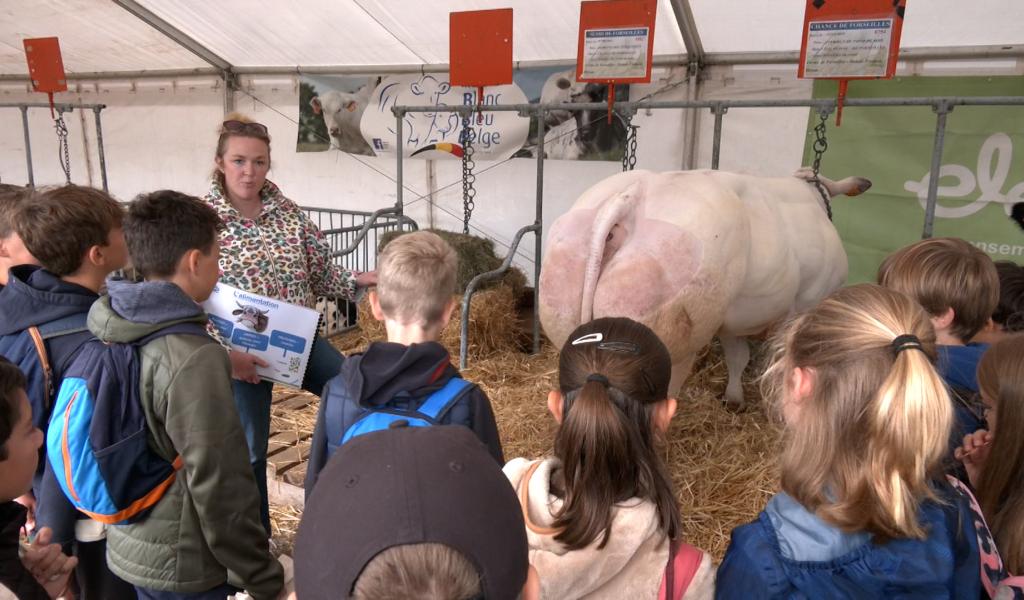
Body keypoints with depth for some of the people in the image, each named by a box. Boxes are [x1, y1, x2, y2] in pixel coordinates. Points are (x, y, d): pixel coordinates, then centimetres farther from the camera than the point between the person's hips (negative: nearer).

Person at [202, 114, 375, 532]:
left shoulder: (287, 211, 1)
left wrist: (357, 281, -11)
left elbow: (320, 273, 7)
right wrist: (225, 352, -21)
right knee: (249, 450, 10)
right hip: (242, 352, -4)